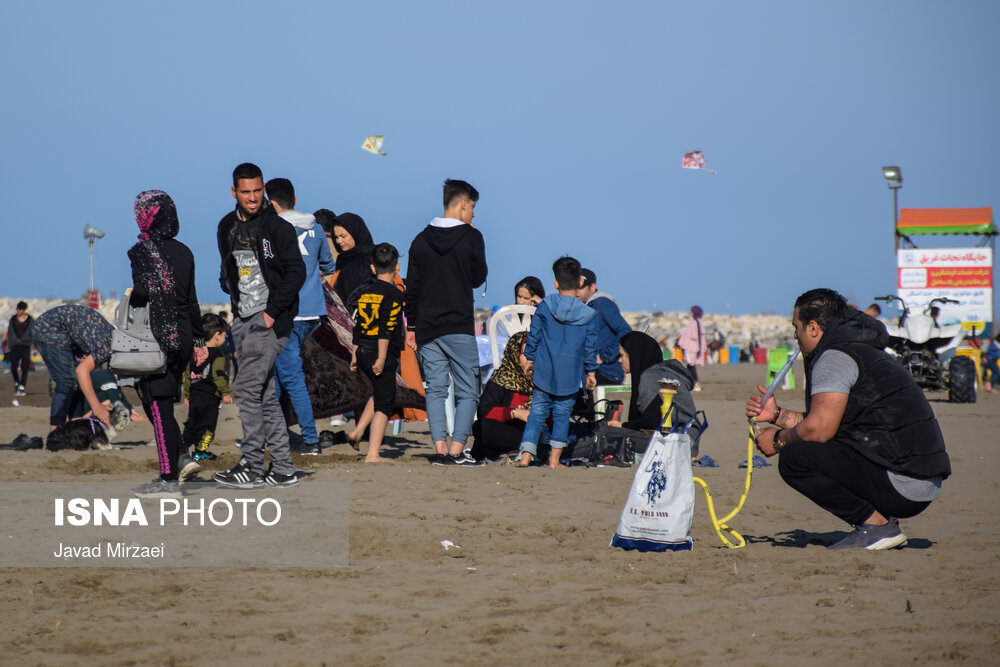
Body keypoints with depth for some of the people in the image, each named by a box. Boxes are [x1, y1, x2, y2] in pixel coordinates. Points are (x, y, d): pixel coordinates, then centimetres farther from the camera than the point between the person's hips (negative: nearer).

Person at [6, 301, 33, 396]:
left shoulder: (30, 320, 3)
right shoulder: (13, 319, 8)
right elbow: (9, 333, 12)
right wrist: (8, 346, 8)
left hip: (25, 346, -2)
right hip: (15, 346, 2)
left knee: (24, 368, -4)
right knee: (13, 367, -5)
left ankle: (22, 388, 2)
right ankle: (16, 383, 20)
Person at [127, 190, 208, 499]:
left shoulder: (142, 250, -10)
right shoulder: (183, 252, 11)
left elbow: (143, 291, -22)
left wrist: (129, 301, -3)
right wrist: (198, 340, 19)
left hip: (157, 336, -7)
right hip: (182, 338, 7)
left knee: (158, 405, -2)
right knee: (161, 401, 19)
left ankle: (169, 480, -1)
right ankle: (181, 457, 8)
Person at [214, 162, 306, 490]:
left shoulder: (277, 227, -8)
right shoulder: (227, 228, 12)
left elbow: (297, 272, -11)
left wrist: (272, 312, -14)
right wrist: (236, 311, 13)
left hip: (271, 321, -7)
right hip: (244, 321, 7)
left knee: (246, 389, -14)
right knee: (264, 395, 8)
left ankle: (253, 467, -9)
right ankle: (283, 470, 13)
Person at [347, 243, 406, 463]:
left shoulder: (364, 292, 11)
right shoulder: (393, 294, -10)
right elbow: (386, 329, -17)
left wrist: (355, 354, 22)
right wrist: (381, 358, -18)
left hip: (363, 353, 7)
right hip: (381, 354, -7)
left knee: (380, 393, 29)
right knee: (384, 403, -2)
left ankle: (358, 430, 21)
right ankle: (373, 454, -7)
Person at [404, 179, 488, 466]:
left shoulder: (421, 240, 7)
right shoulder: (471, 237, -6)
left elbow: (412, 288, 8)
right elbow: (478, 278, 4)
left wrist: (411, 326, 13)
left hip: (426, 328, 4)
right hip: (460, 328, -4)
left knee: (435, 388, 7)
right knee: (467, 391, 2)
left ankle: (440, 448, -2)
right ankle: (456, 449, -9)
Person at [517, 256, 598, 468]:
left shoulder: (543, 307, -2)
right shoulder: (589, 315, -4)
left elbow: (533, 337, 4)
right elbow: (590, 347, 1)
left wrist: (529, 358, 18)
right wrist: (591, 372, 11)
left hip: (544, 371, 1)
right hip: (570, 377, -1)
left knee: (537, 412, 6)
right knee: (562, 414, 7)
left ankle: (526, 454, -3)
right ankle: (554, 459, 7)